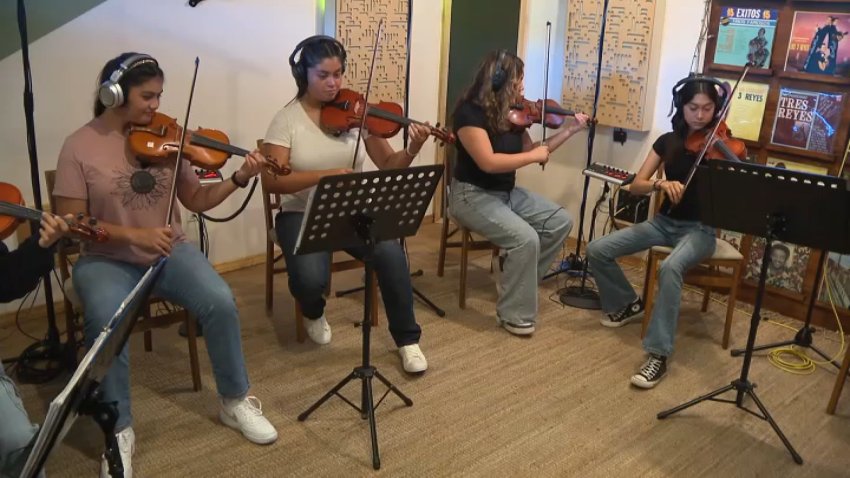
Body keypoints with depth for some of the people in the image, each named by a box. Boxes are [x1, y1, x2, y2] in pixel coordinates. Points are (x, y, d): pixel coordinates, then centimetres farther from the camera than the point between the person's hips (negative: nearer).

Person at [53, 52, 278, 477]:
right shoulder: (80, 147, -7)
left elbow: (196, 200, 4)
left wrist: (239, 178, -12)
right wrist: (134, 235, -23)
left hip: (169, 251, 3)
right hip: (106, 260, -2)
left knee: (220, 302, -23)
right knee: (107, 324, -33)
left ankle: (236, 402, -1)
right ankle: (119, 431, -12)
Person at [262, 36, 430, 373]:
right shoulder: (287, 119, -6)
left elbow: (388, 165, -1)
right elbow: (272, 181, -17)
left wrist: (412, 151, -23)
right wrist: (328, 174, -29)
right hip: (303, 215, -2)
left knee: (391, 254, -26)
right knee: (310, 278, -29)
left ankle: (407, 339, -4)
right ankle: (314, 313, 11)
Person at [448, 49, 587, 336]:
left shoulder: (512, 113, 4)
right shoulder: (470, 111, -19)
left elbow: (530, 151, 11)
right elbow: (488, 162, -30)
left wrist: (571, 130, 7)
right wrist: (534, 155, -21)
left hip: (507, 192, 8)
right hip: (473, 195, -8)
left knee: (561, 222, 0)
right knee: (526, 238, -27)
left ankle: (511, 270, 11)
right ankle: (514, 315, -11)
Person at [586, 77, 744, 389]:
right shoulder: (667, 141, 4)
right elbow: (636, 185, -2)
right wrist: (661, 183, -21)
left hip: (699, 229, -4)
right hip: (664, 222, 5)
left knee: (670, 268, -38)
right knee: (597, 250, -11)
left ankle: (658, 355, -30)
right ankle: (628, 304, 16)